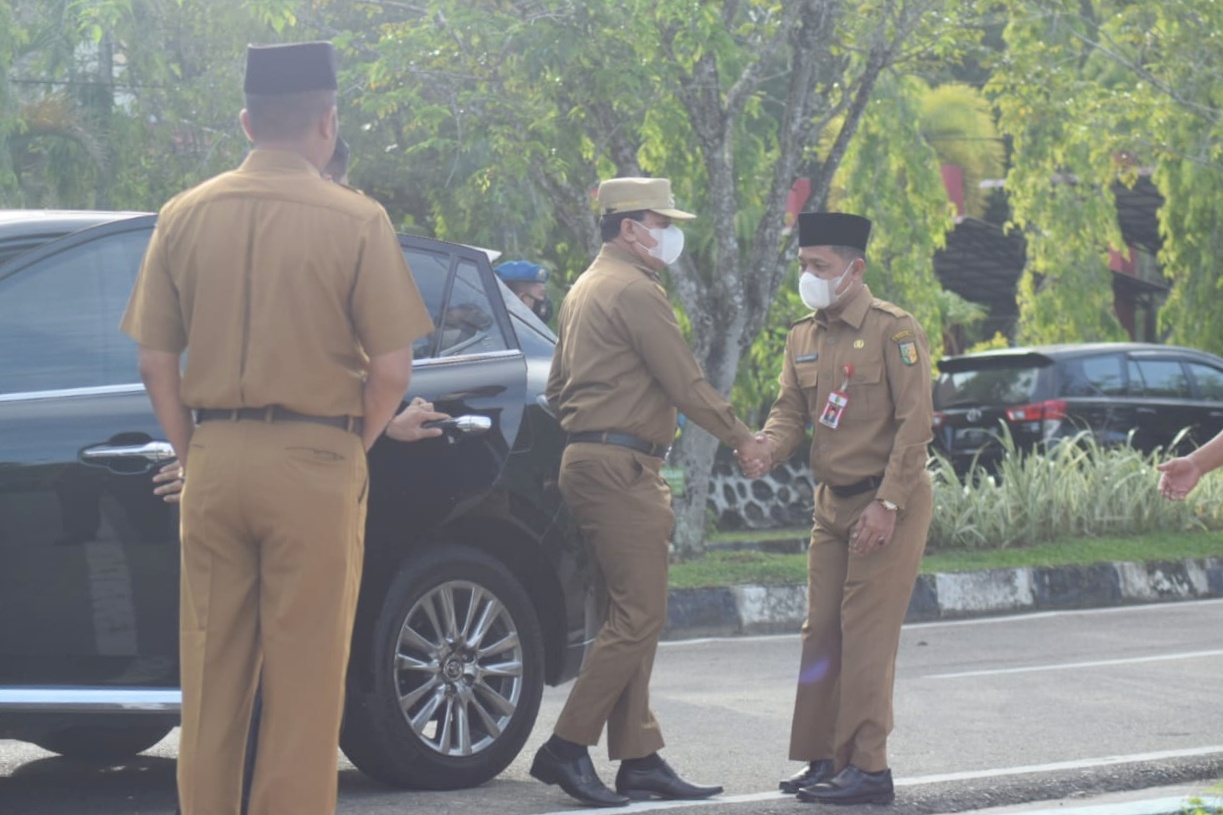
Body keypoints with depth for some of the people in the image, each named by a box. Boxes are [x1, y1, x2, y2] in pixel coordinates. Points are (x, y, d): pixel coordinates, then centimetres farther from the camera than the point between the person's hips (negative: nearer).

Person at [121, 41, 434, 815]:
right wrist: (349, 450, 6)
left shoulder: (186, 216, 4)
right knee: (305, 684, 2)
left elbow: (157, 362, 5)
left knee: (211, 675, 11)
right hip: (316, 465, -4)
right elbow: (391, 371, -8)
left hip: (214, 460, 4)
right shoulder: (356, 221, -7)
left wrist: (194, 455, 12)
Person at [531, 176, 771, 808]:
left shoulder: (585, 289, 20)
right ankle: (567, 748, -11)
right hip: (621, 466, -11)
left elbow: (557, 388, 26)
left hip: (588, 461, 11)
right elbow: (686, 383, -13)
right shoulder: (635, 291, -11)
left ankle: (639, 759, 10)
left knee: (630, 616, 10)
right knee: (637, 618, -10)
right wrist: (742, 439, -2)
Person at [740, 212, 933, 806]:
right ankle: (824, 758, 15)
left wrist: (887, 505, -20)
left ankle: (867, 768, -7)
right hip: (832, 503, 8)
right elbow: (791, 411, 9)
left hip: (889, 501, -8)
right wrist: (765, 454, -14)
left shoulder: (894, 331, -12)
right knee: (821, 633, 8)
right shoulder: (803, 337, 10)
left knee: (866, 634, -9)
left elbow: (915, 423, -16)